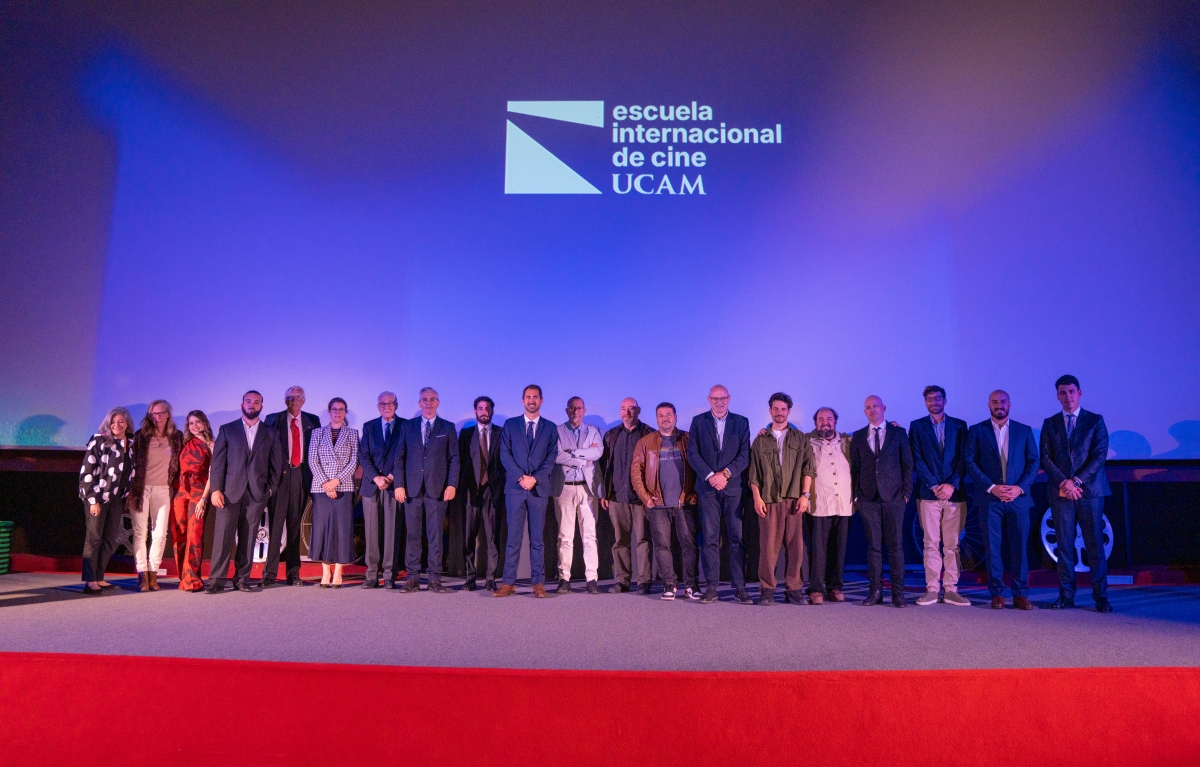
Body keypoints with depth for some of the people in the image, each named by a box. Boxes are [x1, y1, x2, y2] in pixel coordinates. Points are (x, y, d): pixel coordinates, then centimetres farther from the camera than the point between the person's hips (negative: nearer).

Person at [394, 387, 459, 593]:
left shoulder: (448, 427, 8)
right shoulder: (407, 426, 11)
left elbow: (454, 458, 4)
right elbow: (400, 457, 8)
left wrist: (452, 484, -7)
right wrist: (399, 484, -2)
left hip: (437, 489, -1)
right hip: (412, 487, 1)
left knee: (435, 535, 1)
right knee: (413, 534, 2)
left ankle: (435, 579, 6)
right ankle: (413, 578, 8)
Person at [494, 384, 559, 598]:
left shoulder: (550, 428, 10)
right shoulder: (510, 425, 10)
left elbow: (552, 457, 1)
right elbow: (505, 454, 2)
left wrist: (535, 478, -12)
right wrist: (520, 477, -11)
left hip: (539, 488, 0)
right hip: (515, 488, 0)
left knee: (537, 538, 4)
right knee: (513, 537, 0)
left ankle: (538, 583, 8)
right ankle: (508, 583, 4)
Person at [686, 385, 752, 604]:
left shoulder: (741, 422, 9)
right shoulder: (698, 421, 8)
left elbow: (745, 455, 1)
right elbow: (692, 453, 1)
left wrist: (725, 473, -11)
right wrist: (710, 476, -10)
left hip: (733, 486, 0)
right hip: (708, 487, 0)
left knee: (737, 538, -1)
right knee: (710, 539, 0)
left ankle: (739, 587, 5)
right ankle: (711, 587, 4)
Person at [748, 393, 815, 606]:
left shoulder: (800, 438, 12)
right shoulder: (760, 440, 12)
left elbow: (808, 468, 6)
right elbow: (753, 472, 8)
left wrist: (805, 494, -4)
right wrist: (757, 497, -2)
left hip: (794, 499, 1)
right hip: (768, 500, 0)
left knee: (795, 545, 0)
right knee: (768, 545, -2)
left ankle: (793, 588, 8)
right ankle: (767, 588, 5)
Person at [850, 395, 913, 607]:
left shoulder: (898, 433, 6)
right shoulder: (858, 437, 11)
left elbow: (907, 464, 4)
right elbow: (855, 468, 10)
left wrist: (906, 493, -3)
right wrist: (856, 494, 2)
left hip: (894, 496, -1)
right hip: (868, 498, 2)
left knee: (895, 544, 0)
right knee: (873, 545, 4)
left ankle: (898, 592, 5)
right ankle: (875, 591, 8)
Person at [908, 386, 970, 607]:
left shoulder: (959, 425, 11)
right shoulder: (917, 426, 8)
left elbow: (963, 458, 3)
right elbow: (917, 460, 0)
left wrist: (952, 484, -9)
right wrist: (934, 485, -9)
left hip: (954, 493, 1)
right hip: (928, 493, -1)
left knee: (952, 544, 2)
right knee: (931, 543, 0)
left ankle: (951, 589, 7)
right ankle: (932, 589, 4)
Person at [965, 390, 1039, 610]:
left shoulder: (1024, 431, 11)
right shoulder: (976, 431, 6)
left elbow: (1033, 462, 7)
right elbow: (970, 462, -1)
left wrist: (1020, 487, -7)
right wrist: (991, 487, -11)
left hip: (1018, 497, 1)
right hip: (989, 498, -1)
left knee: (1019, 547, 2)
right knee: (992, 548, 1)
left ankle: (1020, 594, 10)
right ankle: (997, 594, 8)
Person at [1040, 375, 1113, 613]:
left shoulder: (1095, 421, 7)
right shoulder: (1049, 424, 11)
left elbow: (1100, 455, -3)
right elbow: (1045, 458, 4)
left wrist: (1077, 480, -12)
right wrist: (1064, 482, -10)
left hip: (1090, 491, -1)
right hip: (1061, 492, 2)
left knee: (1095, 545, -1)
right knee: (1064, 546, 3)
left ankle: (1101, 596, 5)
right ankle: (1066, 596, 7)